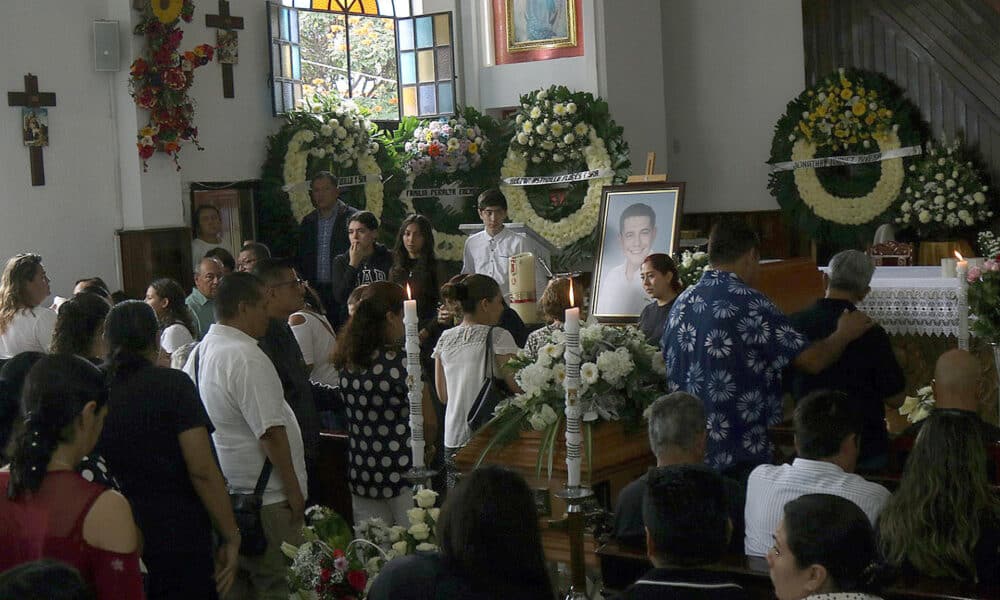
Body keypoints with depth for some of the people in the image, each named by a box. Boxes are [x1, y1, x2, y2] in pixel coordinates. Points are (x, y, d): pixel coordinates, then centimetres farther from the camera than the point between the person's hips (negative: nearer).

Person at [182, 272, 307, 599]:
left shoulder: (199, 353, 10)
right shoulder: (247, 358, -19)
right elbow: (271, 432, -20)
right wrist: (294, 489, -12)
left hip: (220, 492, 9)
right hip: (262, 498, -9)